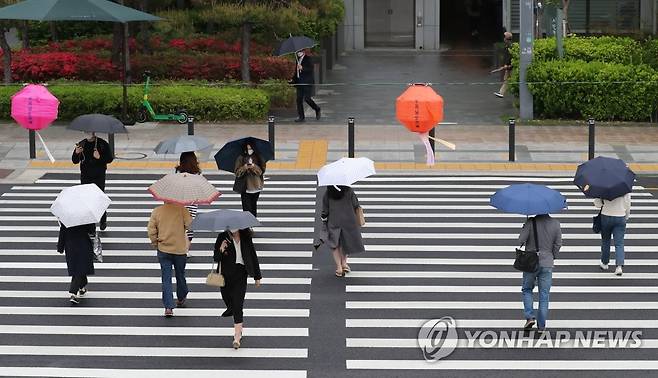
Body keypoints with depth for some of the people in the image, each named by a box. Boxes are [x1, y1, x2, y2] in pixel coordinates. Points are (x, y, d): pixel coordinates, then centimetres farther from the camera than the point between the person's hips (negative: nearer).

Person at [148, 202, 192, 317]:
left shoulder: (157, 211, -5)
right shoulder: (181, 209, -11)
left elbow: (151, 229, -4)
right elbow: (189, 225, -16)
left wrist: (155, 243, 10)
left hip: (163, 250, 0)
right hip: (180, 249, 0)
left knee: (166, 278, 3)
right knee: (180, 275, 20)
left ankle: (168, 307, -6)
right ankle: (181, 299, 40)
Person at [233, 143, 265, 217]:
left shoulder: (257, 158, 4)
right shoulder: (240, 158, -1)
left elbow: (262, 170, 0)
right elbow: (237, 172, -4)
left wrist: (254, 167, -18)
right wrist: (244, 167, -22)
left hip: (256, 186, 2)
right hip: (245, 187, -2)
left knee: (254, 206, 10)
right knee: (247, 208, -9)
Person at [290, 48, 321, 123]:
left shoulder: (308, 59, -5)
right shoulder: (298, 60, 16)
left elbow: (311, 69, -16)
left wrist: (302, 68, -26)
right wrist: (293, 79, 11)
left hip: (307, 82, -7)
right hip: (299, 82, 7)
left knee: (307, 98, -9)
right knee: (299, 99, 2)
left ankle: (317, 109, 17)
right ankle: (301, 117, 6)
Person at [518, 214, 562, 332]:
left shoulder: (531, 222, -12)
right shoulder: (555, 224, -3)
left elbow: (521, 240, -14)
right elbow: (558, 243, 2)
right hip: (547, 264, 2)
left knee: (527, 290, 18)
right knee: (544, 295, 8)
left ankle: (530, 317, 1)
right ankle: (541, 325, 9)